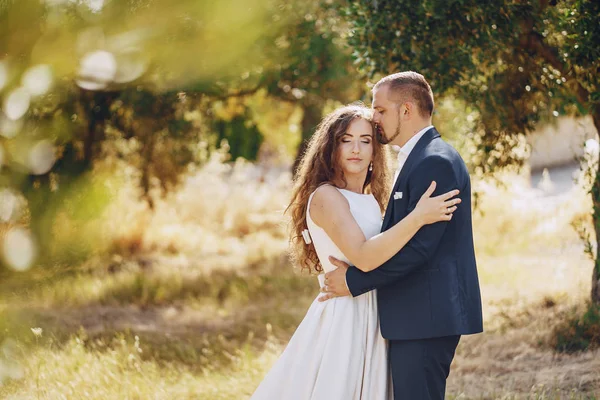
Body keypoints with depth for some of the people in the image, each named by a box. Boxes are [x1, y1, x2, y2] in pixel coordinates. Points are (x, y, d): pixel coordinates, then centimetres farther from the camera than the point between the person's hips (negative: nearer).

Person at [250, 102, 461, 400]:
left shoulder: (371, 200, 14)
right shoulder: (326, 196, -12)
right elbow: (363, 257, -24)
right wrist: (418, 218, -26)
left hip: (371, 320, 8)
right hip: (342, 318, -8)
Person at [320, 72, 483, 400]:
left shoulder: (435, 162, -15)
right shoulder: (419, 158, 19)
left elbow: (418, 246, -21)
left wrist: (354, 281, -15)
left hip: (425, 316, -11)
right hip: (421, 315, 11)